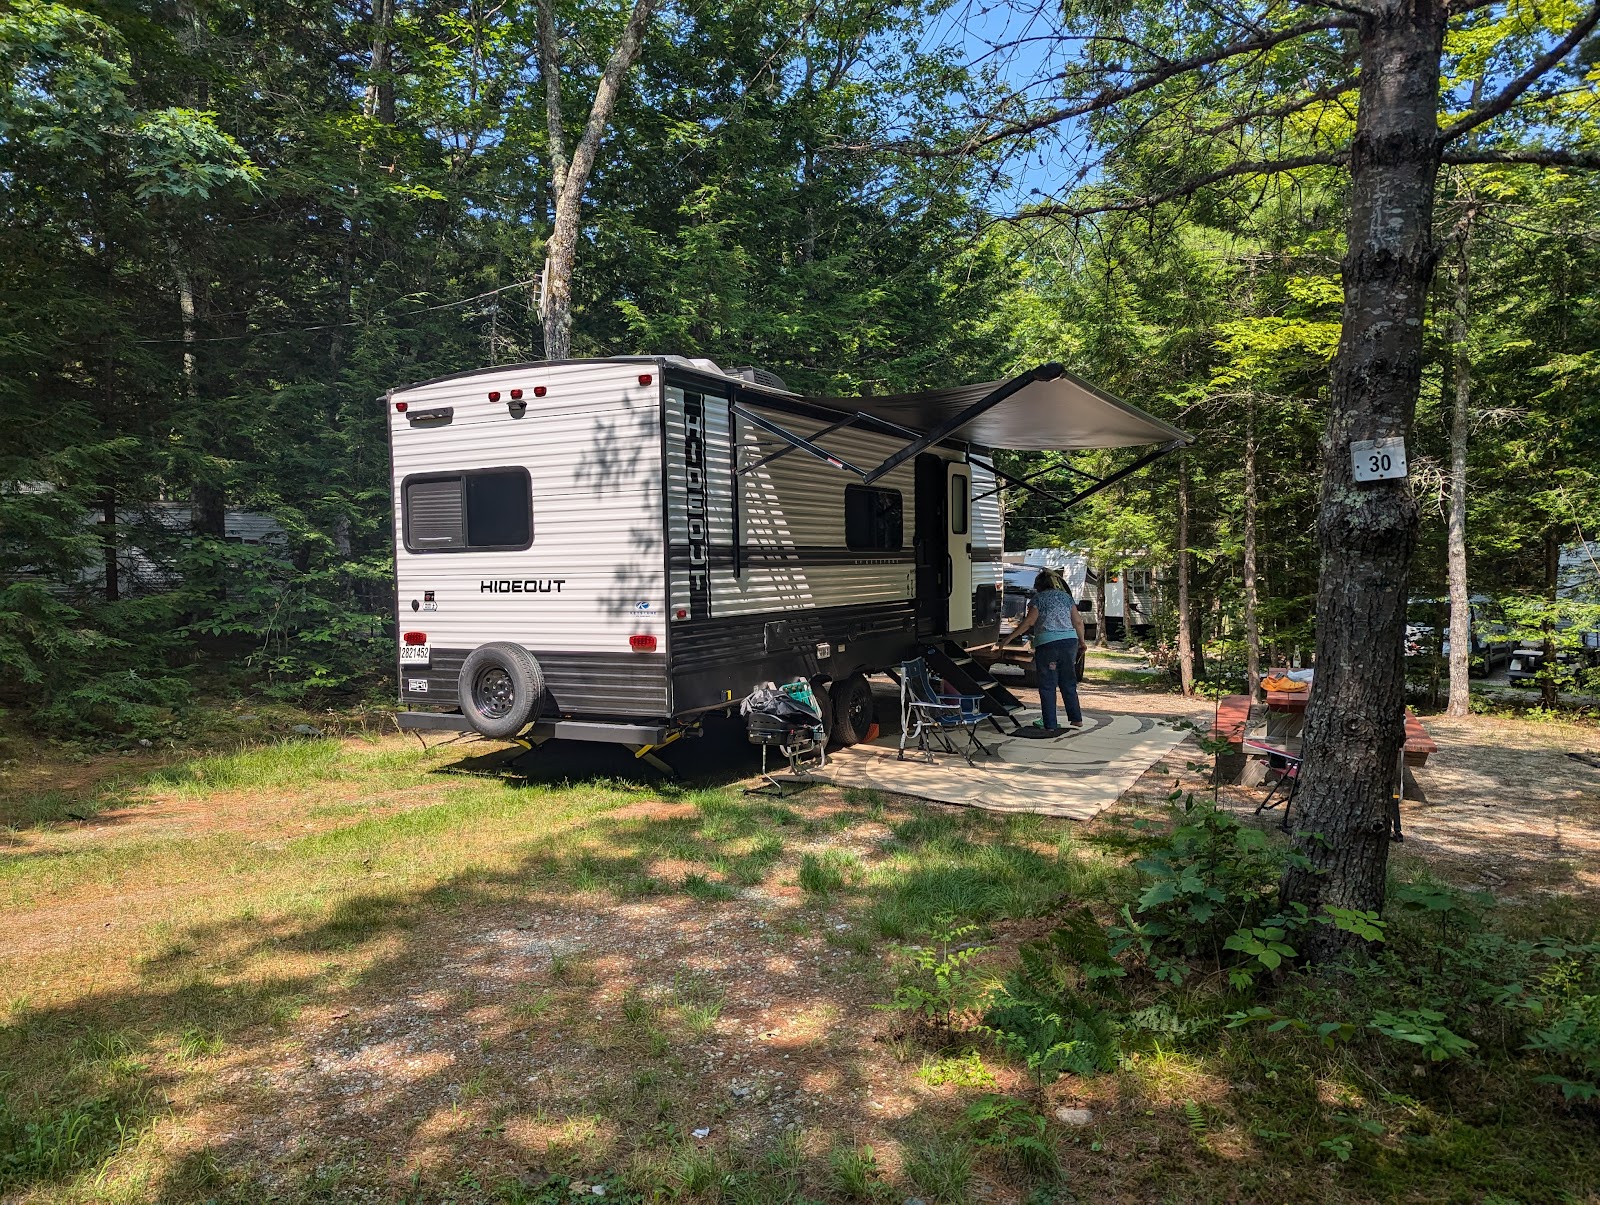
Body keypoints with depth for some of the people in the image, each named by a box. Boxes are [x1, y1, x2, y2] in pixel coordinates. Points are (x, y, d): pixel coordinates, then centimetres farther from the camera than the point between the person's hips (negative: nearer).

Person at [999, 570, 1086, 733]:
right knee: (1069, 682, 17)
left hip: (1047, 643, -5)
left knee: (1047, 686, 1)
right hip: (1070, 641, 5)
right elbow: (1078, 622, 11)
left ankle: (1050, 725, 0)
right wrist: (1081, 641, 23)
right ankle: (1076, 719, 20)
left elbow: (1028, 622, -7)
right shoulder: (1066, 596, 13)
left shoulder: (1039, 598, -1)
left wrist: (1008, 639, -3)